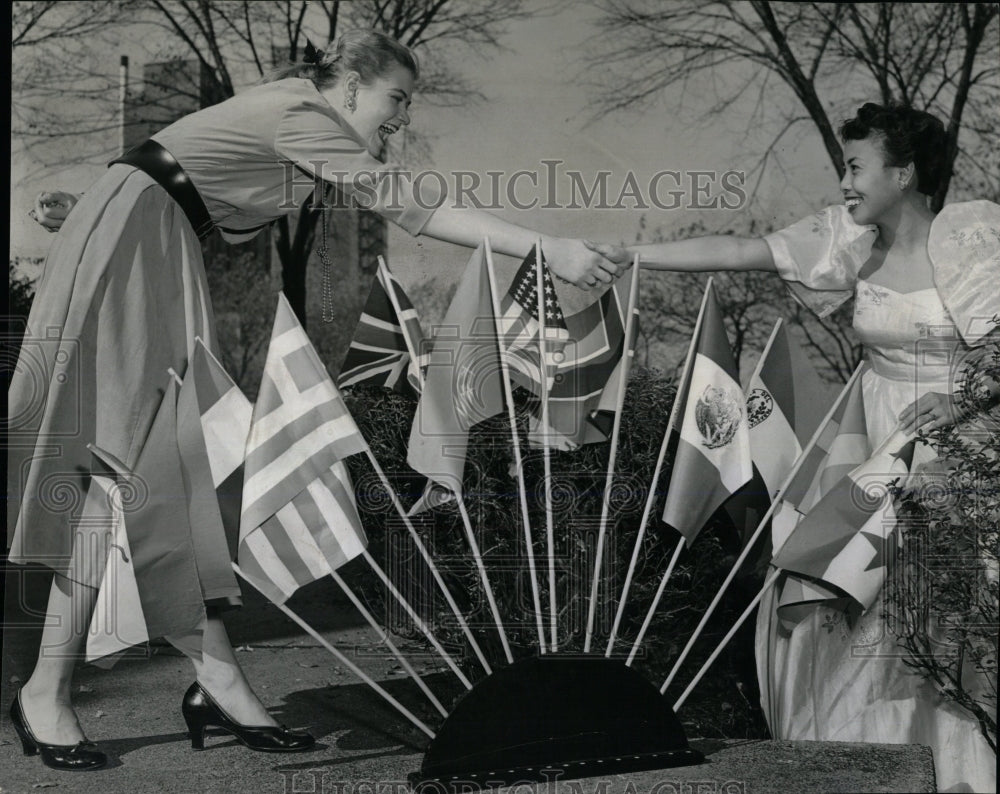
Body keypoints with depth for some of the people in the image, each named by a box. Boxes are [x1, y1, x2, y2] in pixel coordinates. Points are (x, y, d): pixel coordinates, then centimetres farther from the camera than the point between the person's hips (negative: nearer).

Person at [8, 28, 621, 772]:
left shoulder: (287, 114, 18)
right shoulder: (303, 114, -12)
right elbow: (413, 208, -20)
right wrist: (547, 248, -23)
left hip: (155, 250, 10)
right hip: (124, 247, -10)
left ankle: (218, 678, 1)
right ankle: (47, 692, -6)